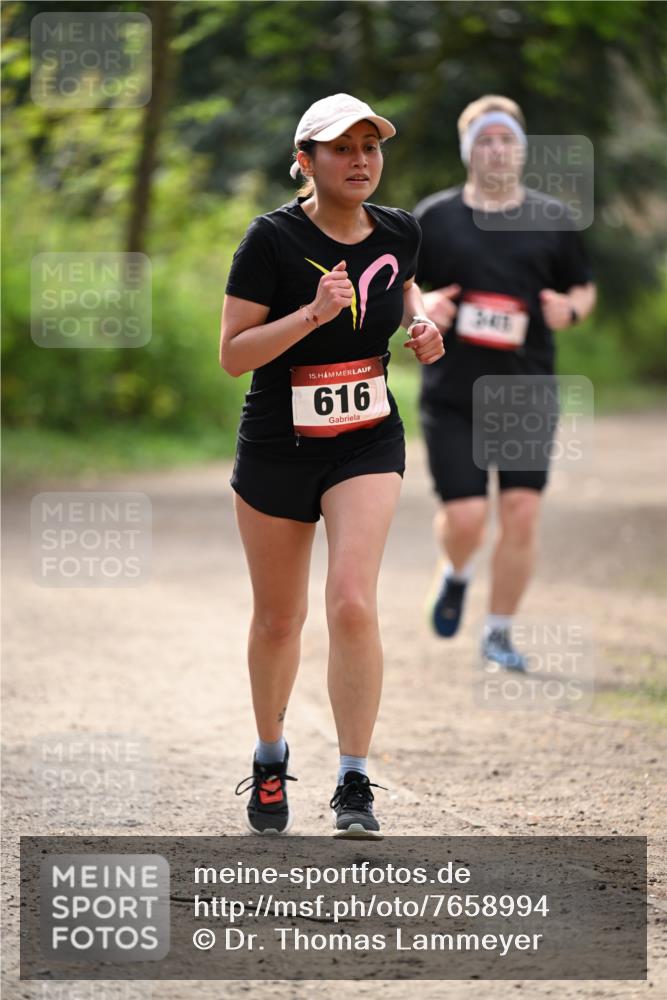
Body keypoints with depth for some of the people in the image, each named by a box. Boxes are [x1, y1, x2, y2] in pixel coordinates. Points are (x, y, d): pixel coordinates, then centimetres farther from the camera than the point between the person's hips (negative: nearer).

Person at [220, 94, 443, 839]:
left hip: (368, 443, 1)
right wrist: (313, 314, -28)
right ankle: (270, 762, 36)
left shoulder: (398, 232, -2)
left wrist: (420, 324, 0)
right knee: (278, 618, 11)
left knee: (352, 603, -18)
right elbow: (232, 354, -16)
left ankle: (355, 787, -12)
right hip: (277, 446, -1)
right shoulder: (273, 239, -14)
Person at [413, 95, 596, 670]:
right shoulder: (433, 218, 4)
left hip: (528, 394, 1)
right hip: (452, 396, -1)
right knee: (464, 518, -8)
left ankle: (500, 632, 9)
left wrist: (571, 310, -5)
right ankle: (457, 575, 28)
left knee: (521, 512, -6)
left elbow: (585, 287, 18)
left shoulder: (551, 219, 8)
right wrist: (420, 306, -11)